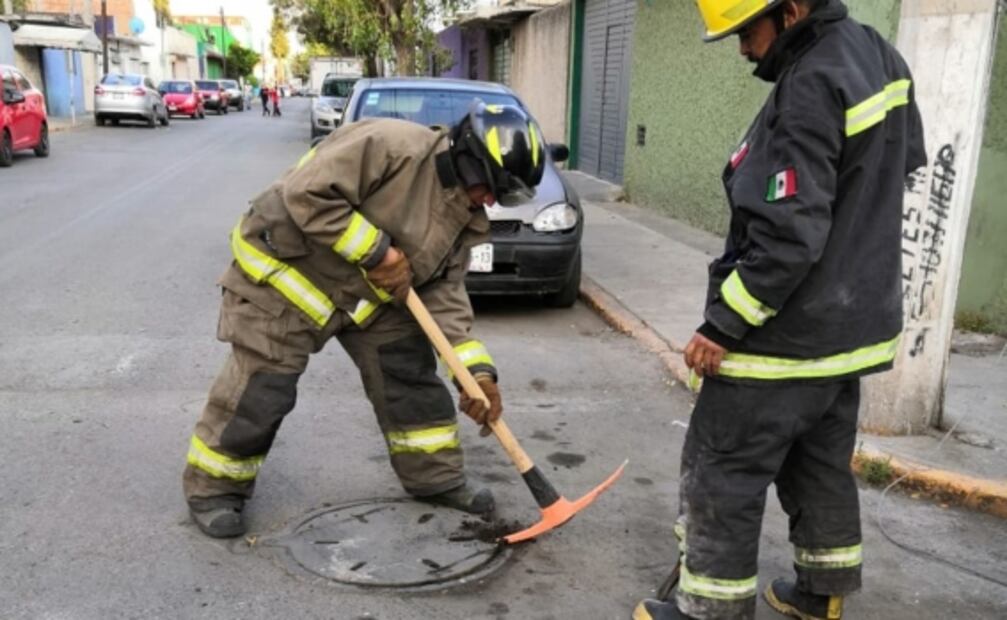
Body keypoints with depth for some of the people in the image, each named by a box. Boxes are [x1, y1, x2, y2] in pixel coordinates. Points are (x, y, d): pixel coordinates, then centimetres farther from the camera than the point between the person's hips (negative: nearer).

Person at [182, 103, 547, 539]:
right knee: (260, 390, -4)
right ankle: (212, 488, 17)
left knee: (410, 374, 6)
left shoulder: (466, 216, -1)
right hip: (283, 268, -8)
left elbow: (445, 294, -4)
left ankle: (436, 479, 21)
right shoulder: (392, 145, -28)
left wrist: (477, 370, -14)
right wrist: (376, 251, -28)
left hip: (366, 291, 8)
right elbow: (307, 195, -31)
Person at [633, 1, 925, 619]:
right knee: (821, 463, 22)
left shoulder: (810, 87, -24)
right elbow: (908, 157, 21)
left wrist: (722, 325, -19)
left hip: (789, 331, -10)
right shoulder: (878, 53, 6)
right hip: (852, 320, 10)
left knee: (721, 472, 3)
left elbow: (788, 237, -27)